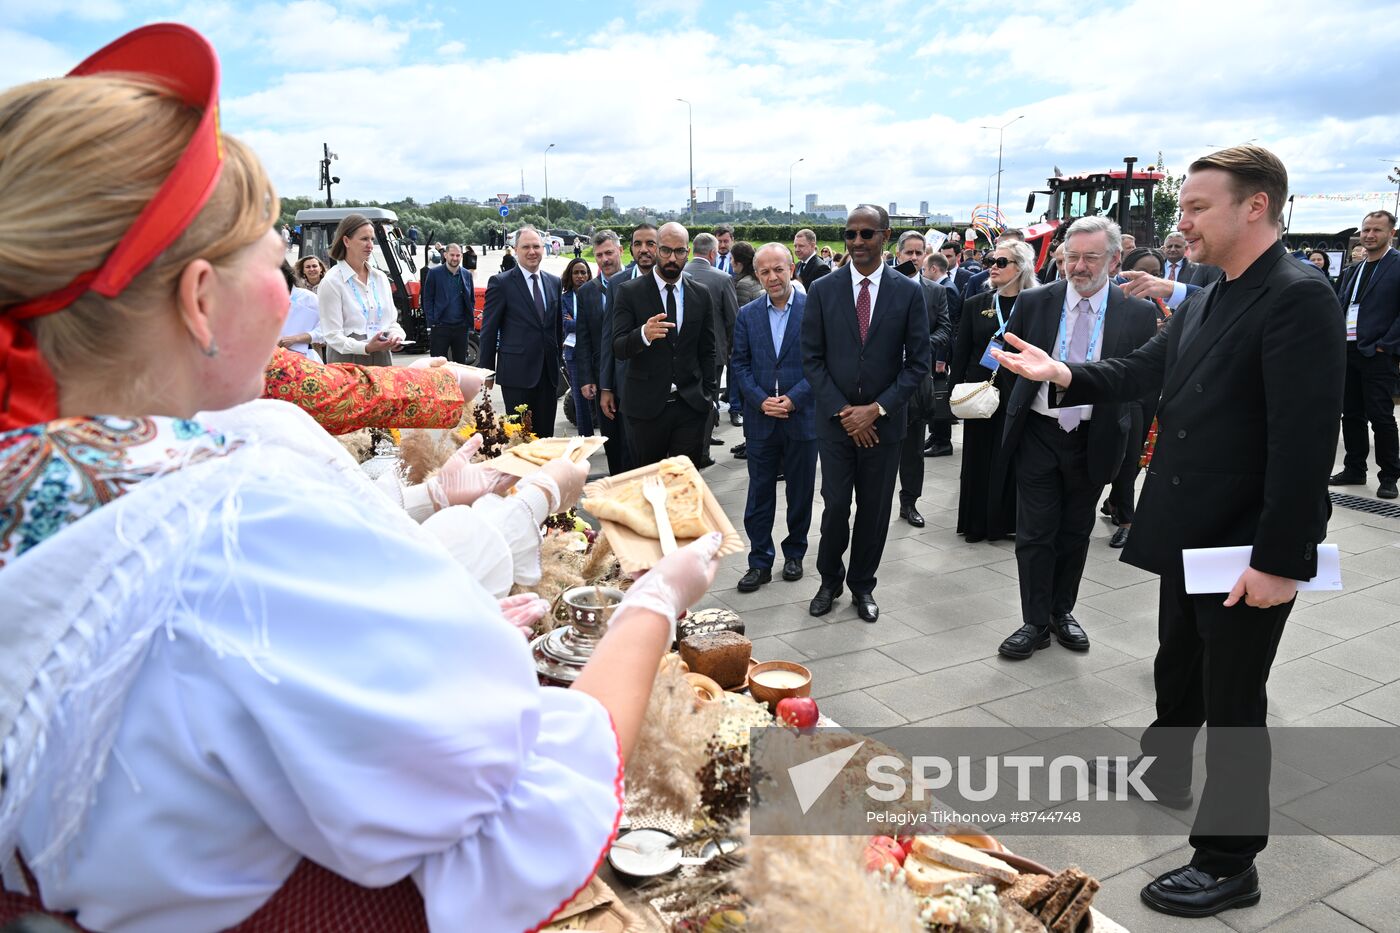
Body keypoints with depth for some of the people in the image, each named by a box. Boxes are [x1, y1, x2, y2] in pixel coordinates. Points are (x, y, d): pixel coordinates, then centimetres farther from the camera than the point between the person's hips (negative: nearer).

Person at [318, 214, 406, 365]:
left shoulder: (380, 278, 14)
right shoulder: (331, 282, -5)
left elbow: (392, 321, 18)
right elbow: (333, 336, -12)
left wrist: (395, 336, -6)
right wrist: (366, 348, -27)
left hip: (383, 358, 5)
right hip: (348, 360, -5)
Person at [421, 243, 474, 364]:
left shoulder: (467, 275, 9)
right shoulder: (434, 273, -1)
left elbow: (472, 300, 14)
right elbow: (427, 299, -1)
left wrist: (470, 324, 3)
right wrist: (431, 323, -9)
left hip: (461, 327, 3)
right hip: (440, 327, -3)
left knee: (461, 363, 10)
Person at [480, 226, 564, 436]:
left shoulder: (554, 282, 11)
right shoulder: (501, 283, -4)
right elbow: (489, 330, -3)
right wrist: (487, 371, -3)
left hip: (549, 372, 5)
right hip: (517, 372, -5)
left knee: (545, 434, 8)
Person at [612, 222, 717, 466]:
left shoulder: (701, 294, 6)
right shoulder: (629, 292, -3)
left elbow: (707, 351, 12)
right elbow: (618, 348, -10)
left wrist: (709, 396, 7)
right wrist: (643, 334, -30)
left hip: (691, 405, 2)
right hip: (646, 405, -2)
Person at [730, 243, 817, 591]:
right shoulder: (747, 314, 5)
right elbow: (739, 364, 4)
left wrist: (794, 398, -15)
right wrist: (761, 400, -10)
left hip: (802, 417, -2)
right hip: (760, 420, 2)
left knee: (800, 493, 11)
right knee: (759, 494, 5)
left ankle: (794, 554, 28)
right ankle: (760, 562, 15)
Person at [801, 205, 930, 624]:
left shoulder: (908, 292, -1)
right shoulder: (822, 290, -1)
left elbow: (917, 363, -1)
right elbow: (812, 358, 0)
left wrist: (876, 409, -11)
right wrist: (842, 411, -9)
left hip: (883, 421, 0)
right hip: (835, 419, 0)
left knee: (875, 510, 9)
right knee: (835, 505, 2)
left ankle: (862, 585, 27)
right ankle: (829, 580, 24)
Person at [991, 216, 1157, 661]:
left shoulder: (1138, 313, -6)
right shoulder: (1034, 302, -4)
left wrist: (1129, 444, -5)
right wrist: (1016, 415, 6)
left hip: (1093, 441, 1)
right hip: (1039, 436, 0)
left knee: (1075, 532, 15)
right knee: (1035, 533, 3)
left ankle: (1063, 611, 32)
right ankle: (1035, 622, 16)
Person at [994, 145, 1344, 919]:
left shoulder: (1299, 298, -20)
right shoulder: (1202, 304, 9)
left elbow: (1305, 440, -25)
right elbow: (1142, 372, 11)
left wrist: (1278, 560, -26)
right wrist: (1060, 373, -6)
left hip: (1248, 549, -8)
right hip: (1190, 536, 8)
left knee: (1232, 699, 5)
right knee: (1177, 668, 26)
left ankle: (1229, 862, 22)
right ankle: (1163, 769, 49)